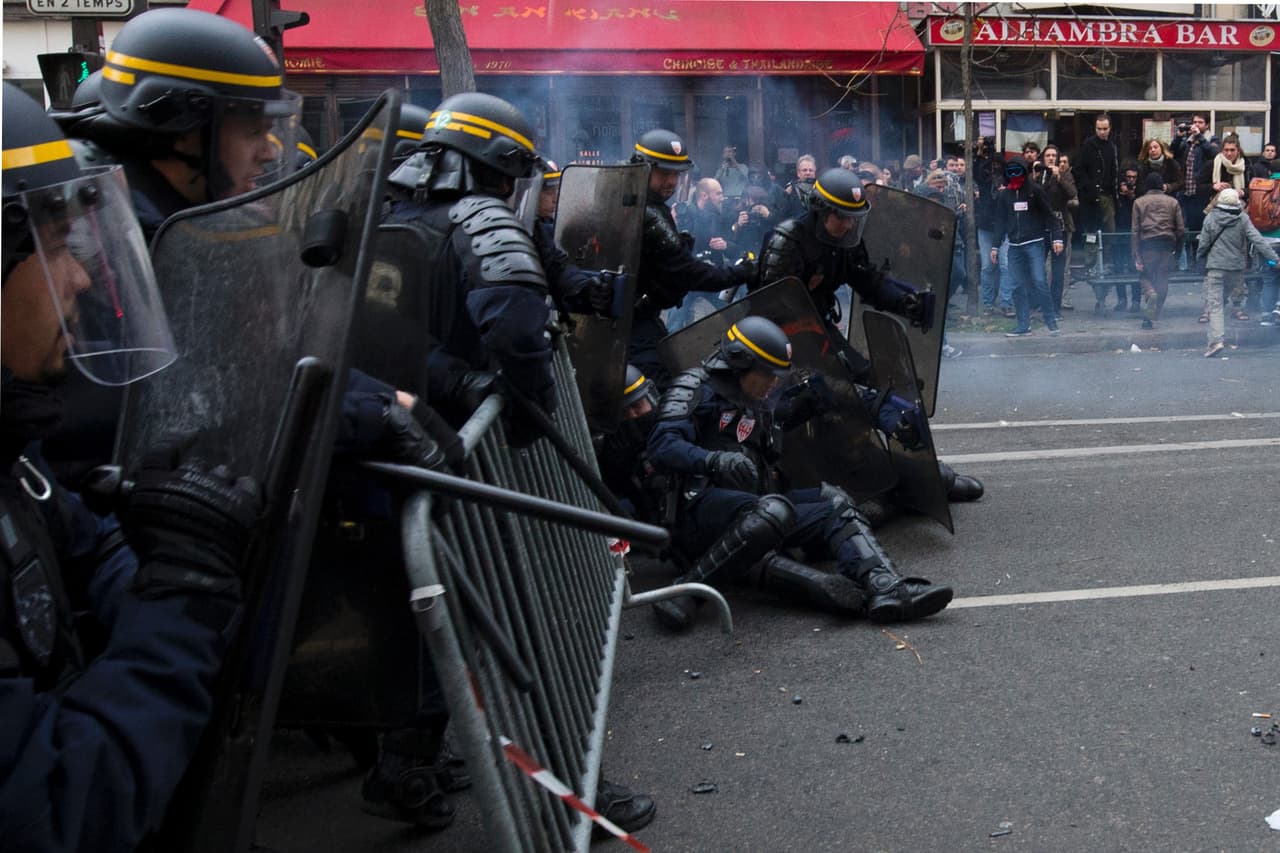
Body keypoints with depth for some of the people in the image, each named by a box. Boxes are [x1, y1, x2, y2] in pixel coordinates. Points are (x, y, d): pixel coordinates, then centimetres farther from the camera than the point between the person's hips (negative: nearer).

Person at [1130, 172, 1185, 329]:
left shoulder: (1139, 202, 6)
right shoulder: (1173, 202, 10)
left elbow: (1135, 231, 0)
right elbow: (1181, 229, 4)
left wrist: (1137, 256, -1)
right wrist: (1177, 249, 15)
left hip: (1147, 245, -1)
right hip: (1167, 245, 1)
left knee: (1145, 276, 14)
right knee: (1162, 280, 8)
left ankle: (1150, 292, -21)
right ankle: (1152, 317, 7)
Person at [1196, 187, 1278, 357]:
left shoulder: (1210, 219, -3)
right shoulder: (1243, 219, -1)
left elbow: (1204, 243, 0)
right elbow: (1257, 240, -7)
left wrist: (1200, 258, 17)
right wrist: (1274, 258, -8)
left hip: (1215, 267, -2)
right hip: (1237, 268, 2)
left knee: (1214, 304, -6)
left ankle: (1216, 341, -18)